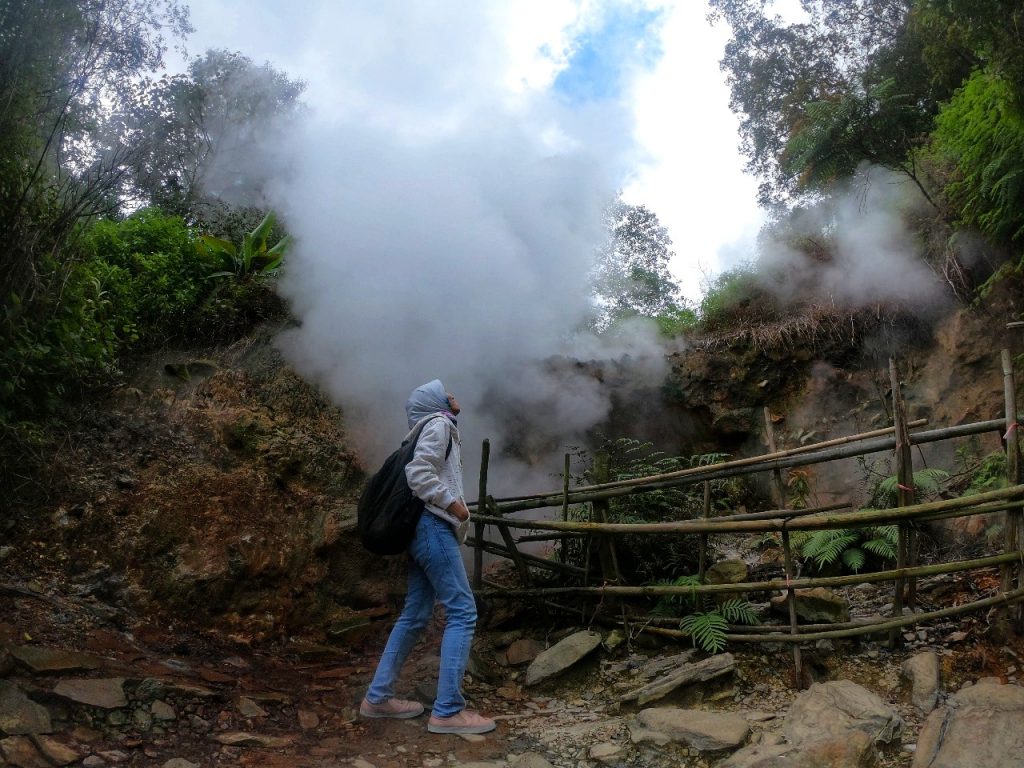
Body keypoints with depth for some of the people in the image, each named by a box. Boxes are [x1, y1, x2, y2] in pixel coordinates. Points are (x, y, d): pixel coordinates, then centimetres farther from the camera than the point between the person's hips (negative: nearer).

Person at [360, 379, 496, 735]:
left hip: (425, 528, 10)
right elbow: (418, 471, -18)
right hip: (433, 525, -10)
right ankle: (448, 711, -10)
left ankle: (378, 697, 18)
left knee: (415, 615, 12)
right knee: (462, 612, -10)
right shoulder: (439, 424, -4)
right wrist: (452, 503, -15)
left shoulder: (436, 427, 25)